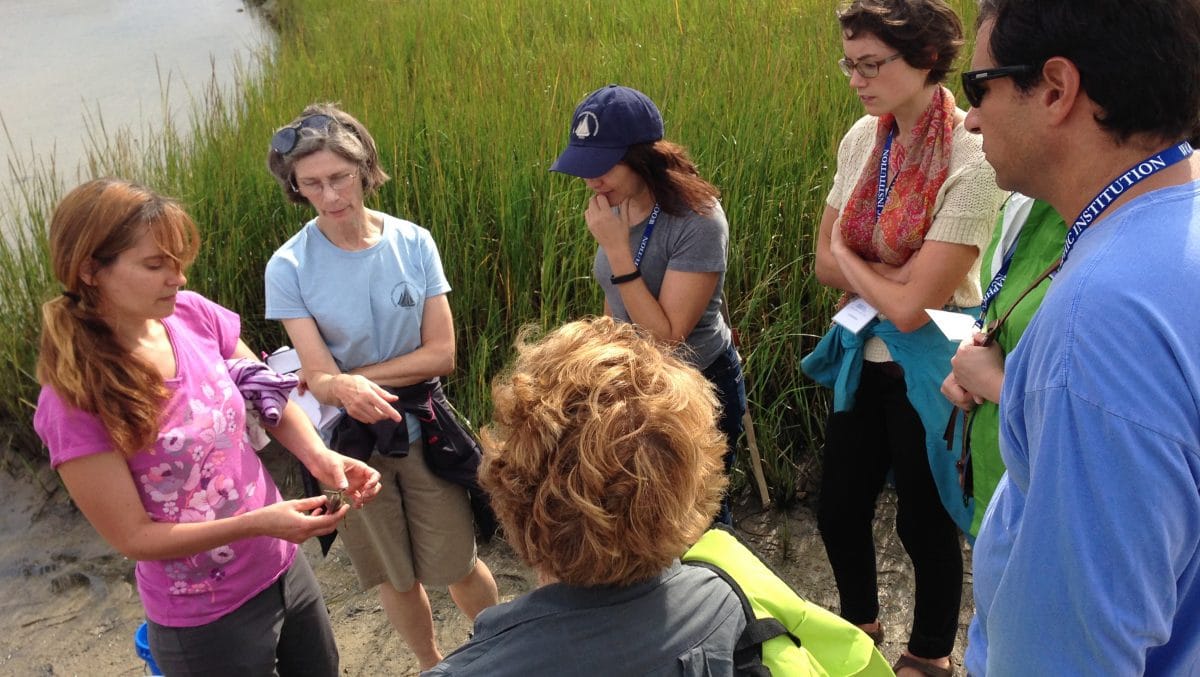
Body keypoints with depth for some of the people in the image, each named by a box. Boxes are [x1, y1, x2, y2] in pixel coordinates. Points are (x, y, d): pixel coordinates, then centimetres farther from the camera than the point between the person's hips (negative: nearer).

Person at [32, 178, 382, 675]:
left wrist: (319, 457, -14)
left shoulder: (193, 315, -10)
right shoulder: (75, 401, -23)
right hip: (206, 621, -5)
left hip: (283, 568, 5)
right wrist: (258, 523, -28)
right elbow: (133, 536, -18)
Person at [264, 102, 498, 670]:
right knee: (396, 579, 18)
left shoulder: (413, 243, -11)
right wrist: (345, 389, -41)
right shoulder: (289, 268, -15)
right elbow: (320, 379, -18)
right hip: (351, 441, 0)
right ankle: (432, 665, 45)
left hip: (422, 430, 0)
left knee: (458, 566, 11)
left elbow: (441, 353, -12)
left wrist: (349, 375, -20)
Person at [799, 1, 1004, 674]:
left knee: (925, 523, 13)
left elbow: (912, 305, -25)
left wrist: (850, 257, -9)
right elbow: (827, 264, 3)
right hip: (865, 356, 6)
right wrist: (887, 277, -15)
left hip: (928, 372, -6)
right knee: (839, 512, 17)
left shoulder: (972, 159, -23)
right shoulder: (863, 138, -2)